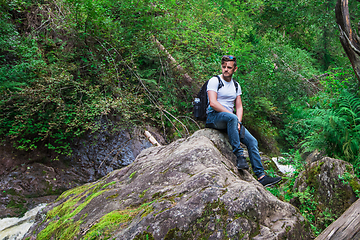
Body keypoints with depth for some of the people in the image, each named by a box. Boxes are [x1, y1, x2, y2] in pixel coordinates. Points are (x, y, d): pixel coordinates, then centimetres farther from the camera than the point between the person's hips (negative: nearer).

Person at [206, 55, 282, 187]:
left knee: (252, 141, -8)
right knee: (231, 117, -38)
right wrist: (232, 116, -16)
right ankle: (239, 154, -31)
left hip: (230, 120, 6)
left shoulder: (236, 86, 17)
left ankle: (260, 176, -4)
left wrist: (238, 122, -8)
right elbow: (213, 103, -16)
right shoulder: (214, 81, -3)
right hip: (214, 118, -6)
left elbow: (239, 107, 12)